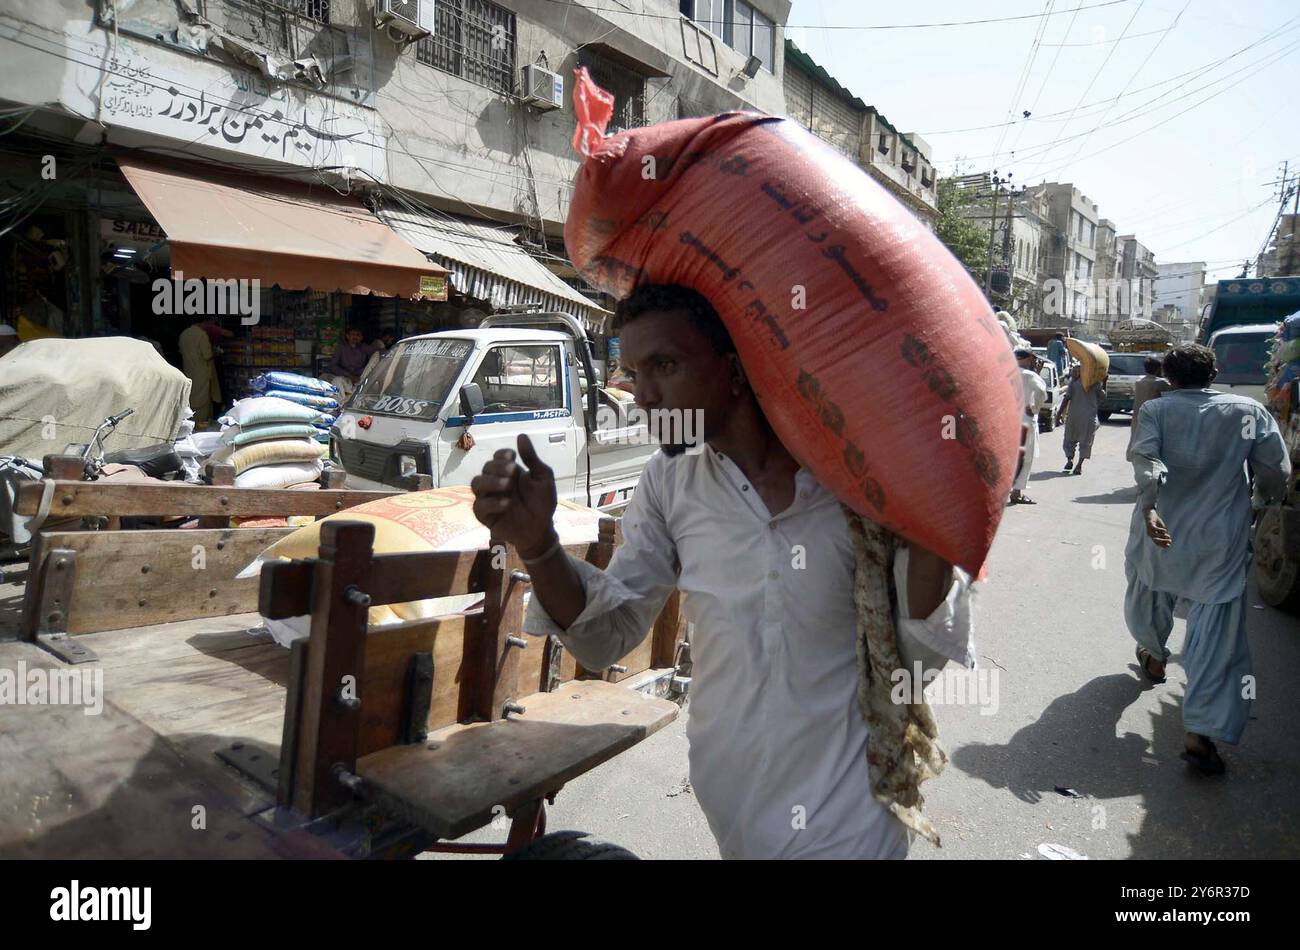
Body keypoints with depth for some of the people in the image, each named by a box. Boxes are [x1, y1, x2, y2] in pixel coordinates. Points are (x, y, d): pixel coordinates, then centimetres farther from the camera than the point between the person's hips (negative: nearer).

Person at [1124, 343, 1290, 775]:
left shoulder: (1155, 409, -2)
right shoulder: (1249, 411, 0)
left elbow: (1146, 457, -20)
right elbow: (1276, 472, 0)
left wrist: (1149, 508, -29)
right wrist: (1264, 499, 20)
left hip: (1161, 531, 1)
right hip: (1220, 541, -1)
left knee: (1149, 597, 28)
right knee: (1218, 634, -1)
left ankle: (1154, 656, 54)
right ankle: (1201, 733, -7)